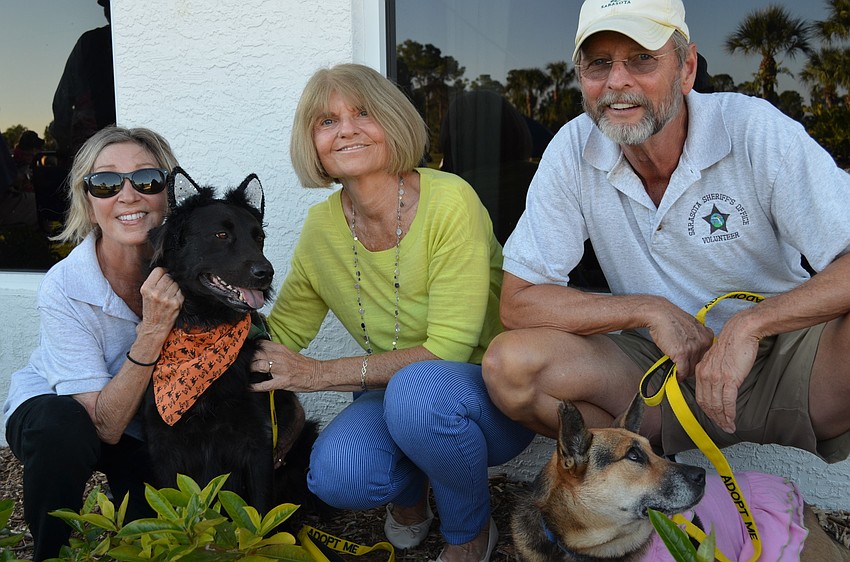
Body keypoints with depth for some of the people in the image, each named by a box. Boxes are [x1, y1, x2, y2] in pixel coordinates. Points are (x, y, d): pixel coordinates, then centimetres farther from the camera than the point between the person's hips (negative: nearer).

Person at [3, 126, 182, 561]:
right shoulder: (63, 289, -28)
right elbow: (105, 426, -31)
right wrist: (152, 331, -42)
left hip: (157, 421, 2)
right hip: (50, 407, -2)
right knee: (61, 427, -35)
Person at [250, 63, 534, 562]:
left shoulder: (450, 200, -20)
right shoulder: (321, 227, -3)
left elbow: (448, 349, -22)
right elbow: (282, 334, 6)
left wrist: (321, 373, -22)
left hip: (494, 392, -3)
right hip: (393, 395, 4)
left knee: (417, 390, -36)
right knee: (336, 475, -28)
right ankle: (409, 488, 11)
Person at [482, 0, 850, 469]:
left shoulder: (756, 130, -15)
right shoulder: (573, 150, -9)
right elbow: (518, 302, -9)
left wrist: (752, 323, -31)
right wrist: (651, 310, -17)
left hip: (784, 358, -1)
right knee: (509, 363, -23)